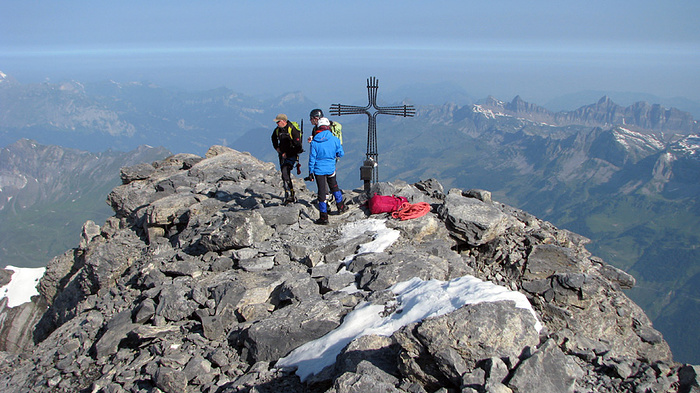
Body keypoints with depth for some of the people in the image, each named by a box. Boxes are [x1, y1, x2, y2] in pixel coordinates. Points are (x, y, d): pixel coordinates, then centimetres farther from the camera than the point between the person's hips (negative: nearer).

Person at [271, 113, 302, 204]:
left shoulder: (292, 130, -19)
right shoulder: (277, 129, 3)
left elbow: (298, 146, -19)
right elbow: (274, 138, 28)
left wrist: (287, 154, -18)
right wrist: (276, 147, 13)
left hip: (291, 155, -7)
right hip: (282, 154, 8)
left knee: (285, 172, -23)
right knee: (284, 173, 10)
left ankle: (291, 196, -19)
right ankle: (288, 195, 22)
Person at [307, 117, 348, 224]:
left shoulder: (314, 142, -11)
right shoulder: (334, 140, -8)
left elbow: (312, 158, -7)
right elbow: (341, 154, 0)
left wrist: (310, 172, 0)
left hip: (319, 170, -1)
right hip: (331, 169, 1)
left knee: (322, 192, 3)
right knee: (334, 187, 24)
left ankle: (324, 217, 6)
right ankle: (340, 207, 39)